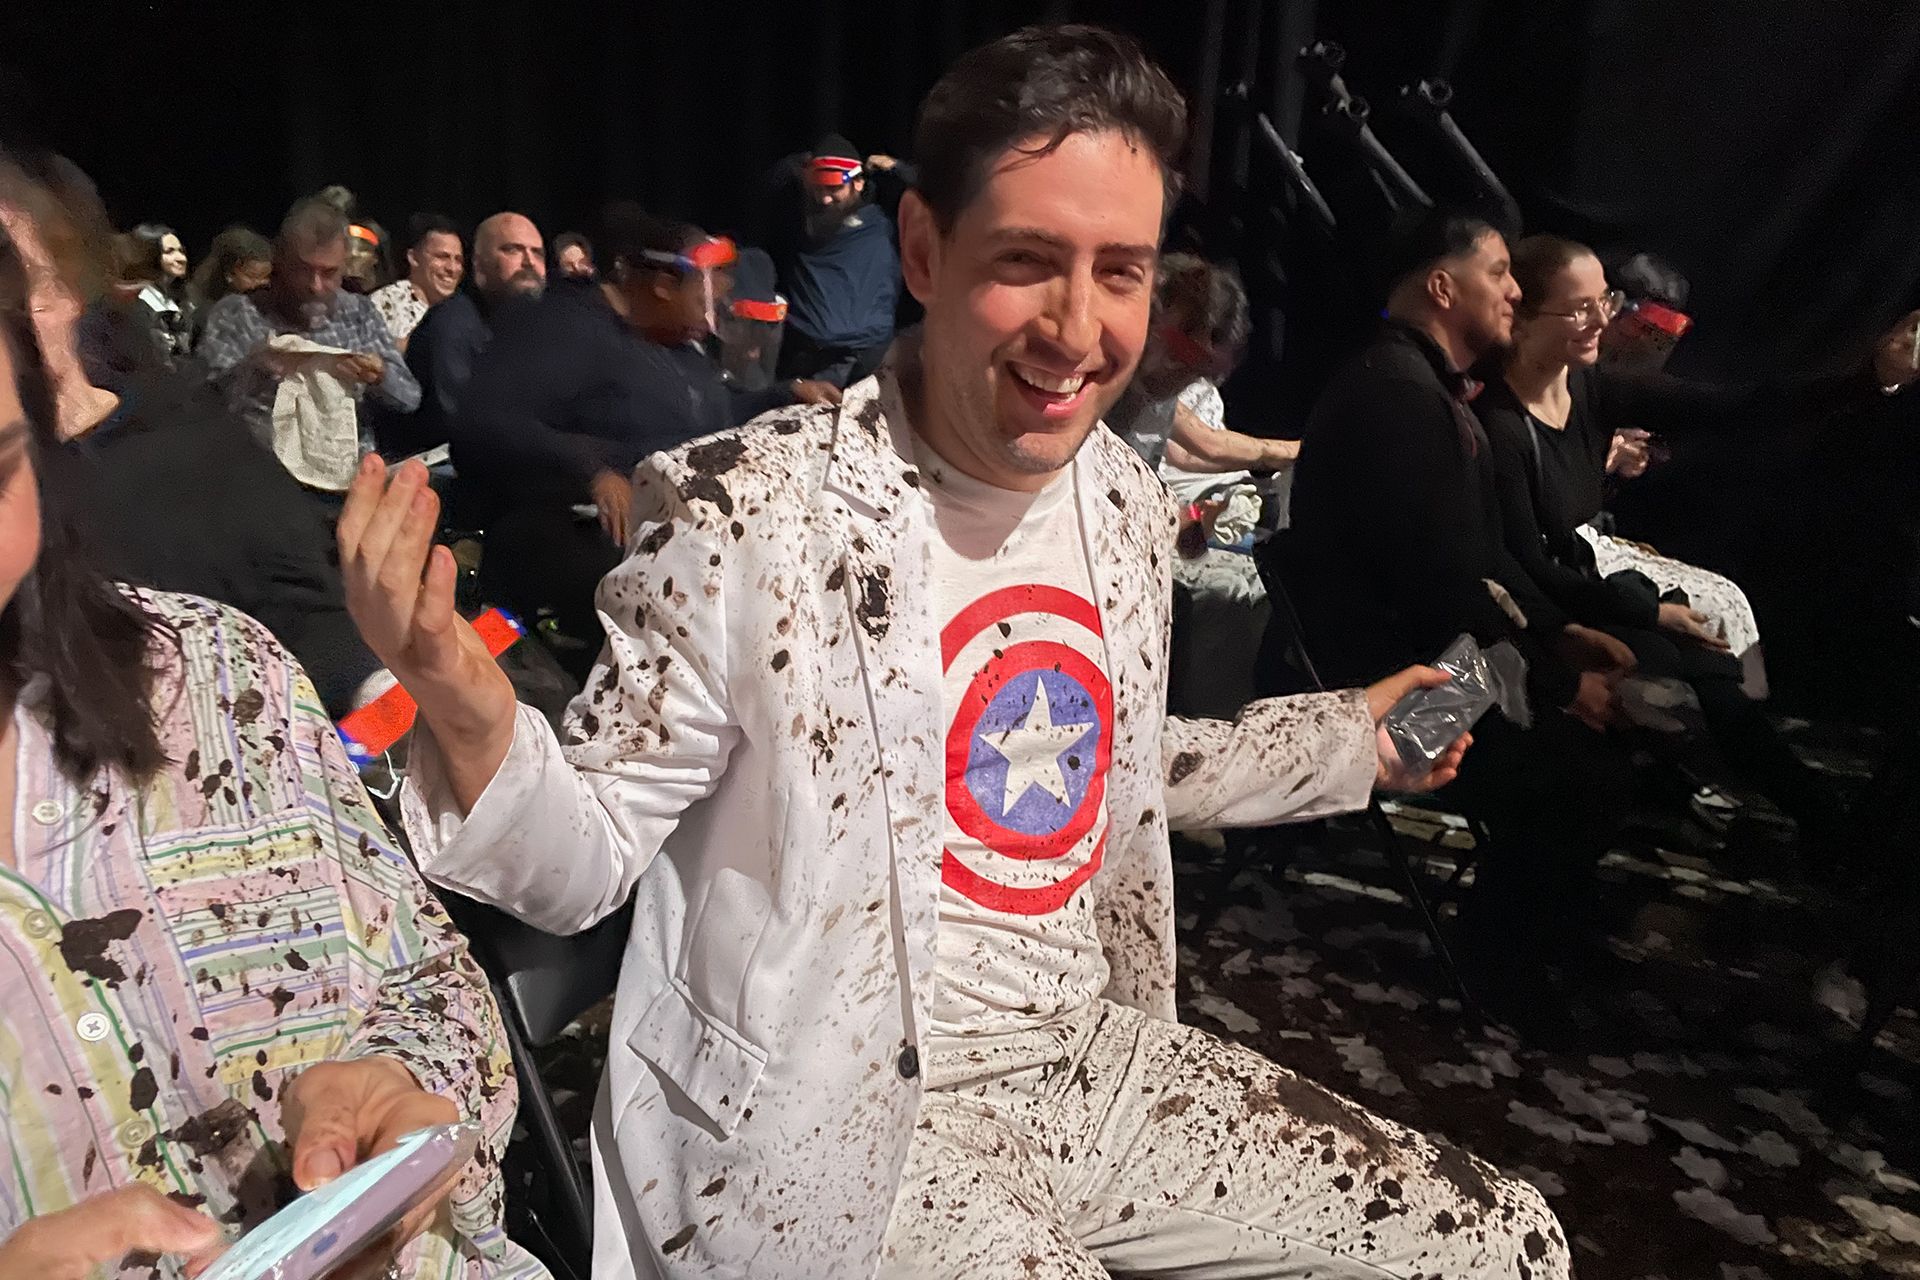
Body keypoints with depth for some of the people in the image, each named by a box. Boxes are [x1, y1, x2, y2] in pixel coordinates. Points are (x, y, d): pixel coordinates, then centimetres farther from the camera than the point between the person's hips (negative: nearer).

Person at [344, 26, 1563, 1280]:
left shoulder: (1124, 500, 0)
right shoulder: (750, 511, -20)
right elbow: (585, 864, -13)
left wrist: (1350, 739, 18)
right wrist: (471, 716, -33)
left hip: (1092, 1061, 7)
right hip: (835, 1126, -6)